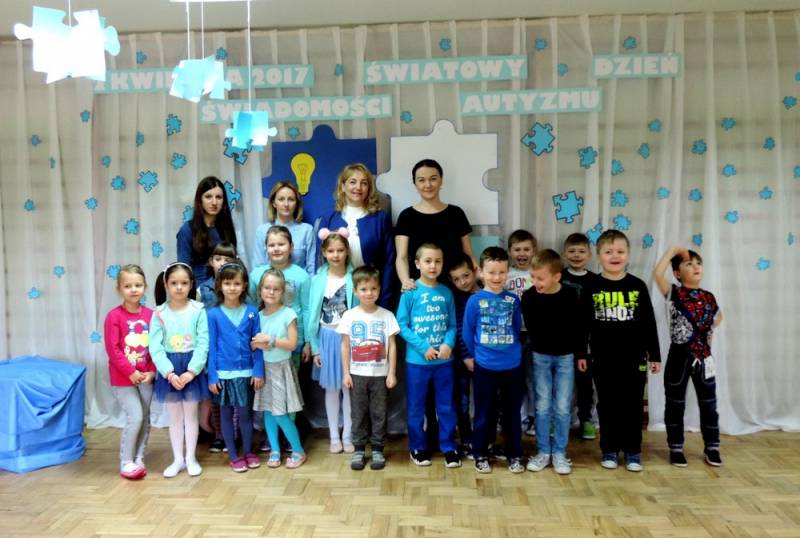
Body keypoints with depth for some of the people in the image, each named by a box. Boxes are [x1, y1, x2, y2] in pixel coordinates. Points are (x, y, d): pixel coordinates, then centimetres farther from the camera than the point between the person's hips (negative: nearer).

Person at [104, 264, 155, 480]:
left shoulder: (150, 315, 0)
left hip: (146, 377, 4)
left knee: (145, 419, 9)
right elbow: (112, 350, -13)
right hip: (122, 378, -4)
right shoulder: (114, 316, -10)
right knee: (135, 417, -8)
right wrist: (131, 372, -15)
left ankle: (139, 459, 23)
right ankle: (126, 462, 9)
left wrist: (151, 371, -7)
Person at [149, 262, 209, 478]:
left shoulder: (198, 310, -7)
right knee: (174, 417, 13)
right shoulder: (159, 313, -4)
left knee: (191, 414, 10)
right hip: (169, 371, 1)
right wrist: (169, 373, -17)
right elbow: (155, 347, -8)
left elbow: (203, 344, -10)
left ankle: (191, 458, 24)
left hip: (192, 368, -1)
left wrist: (191, 371, -17)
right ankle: (178, 459, 26)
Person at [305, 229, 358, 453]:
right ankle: (334, 436, 24)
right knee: (331, 388, 11)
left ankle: (347, 435, 22)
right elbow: (312, 314, -1)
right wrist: (314, 347, -2)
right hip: (327, 339, 1)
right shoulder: (318, 280, -3)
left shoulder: (354, 278, -6)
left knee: (349, 387, 7)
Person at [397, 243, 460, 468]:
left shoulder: (447, 293, 2)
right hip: (417, 360, -2)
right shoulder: (410, 292, -8)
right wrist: (423, 347, -15)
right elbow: (402, 326, -9)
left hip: (444, 360, 3)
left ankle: (449, 447, 27)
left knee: (446, 406, 12)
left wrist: (448, 343, -15)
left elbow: (452, 325, 4)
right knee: (416, 407, 11)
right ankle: (418, 447, 28)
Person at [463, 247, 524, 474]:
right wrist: (473, 356, 5)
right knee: (485, 413, 10)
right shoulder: (475, 301, -8)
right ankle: (480, 454, 25)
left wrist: (511, 350, 8)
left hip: (512, 365, 2)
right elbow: (468, 333, -1)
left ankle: (514, 454, 28)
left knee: (512, 412, 13)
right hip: (484, 367, -2)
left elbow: (517, 329, 8)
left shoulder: (513, 299, -1)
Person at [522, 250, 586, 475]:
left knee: (563, 407, 6)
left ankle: (559, 453, 19)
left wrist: (581, 354, 2)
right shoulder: (528, 297, -12)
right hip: (540, 356, 1)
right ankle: (543, 451, 20)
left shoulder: (570, 296, -14)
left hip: (566, 356, 0)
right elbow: (531, 327, -4)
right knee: (542, 407, 8)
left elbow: (579, 327, -3)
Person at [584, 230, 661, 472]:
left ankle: (633, 451, 22)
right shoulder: (591, 288, -2)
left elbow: (649, 323, 3)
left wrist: (654, 355, 3)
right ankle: (609, 450, 22)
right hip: (603, 359, 0)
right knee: (607, 405, 10)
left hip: (634, 358, 1)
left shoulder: (637, 286, -1)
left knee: (633, 405, 8)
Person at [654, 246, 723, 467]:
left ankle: (712, 447, 28)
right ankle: (676, 448, 19)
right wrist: (673, 250, -18)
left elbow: (718, 317, 24)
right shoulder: (674, 293, -9)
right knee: (675, 405, 7)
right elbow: (658, 273, -27)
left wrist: (707, 331, 8)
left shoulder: (708, 297, 4)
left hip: (704, 358, 4)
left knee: (708, 405, 13)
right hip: (679, 357, -4)